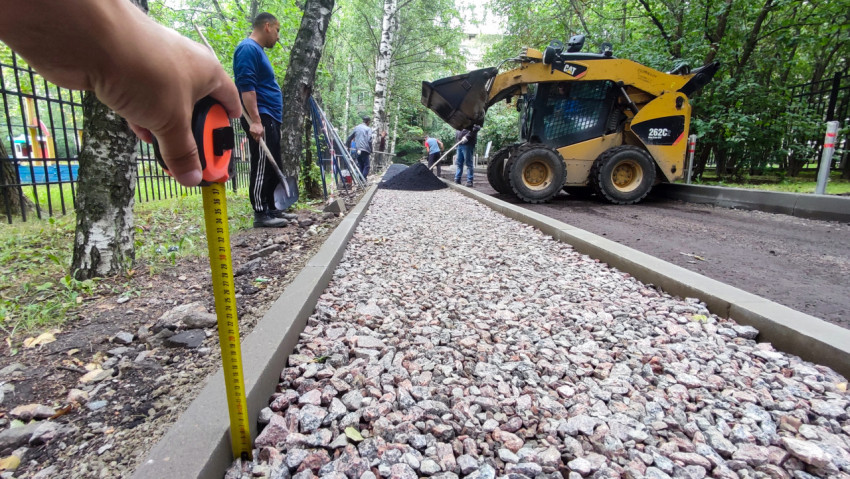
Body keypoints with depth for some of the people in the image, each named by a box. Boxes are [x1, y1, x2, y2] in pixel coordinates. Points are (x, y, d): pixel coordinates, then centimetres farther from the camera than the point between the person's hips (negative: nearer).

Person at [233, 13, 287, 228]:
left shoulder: (258, 50, 23)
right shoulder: (248, 48, -8)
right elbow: (246, 85, -19)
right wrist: (255, 120, -26)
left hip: (269, 118, 10)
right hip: (261, 119, -10)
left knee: (272, 167, 11)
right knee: (262, 167, -10)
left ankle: (270, 210, 18)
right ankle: (260, 214, -5)